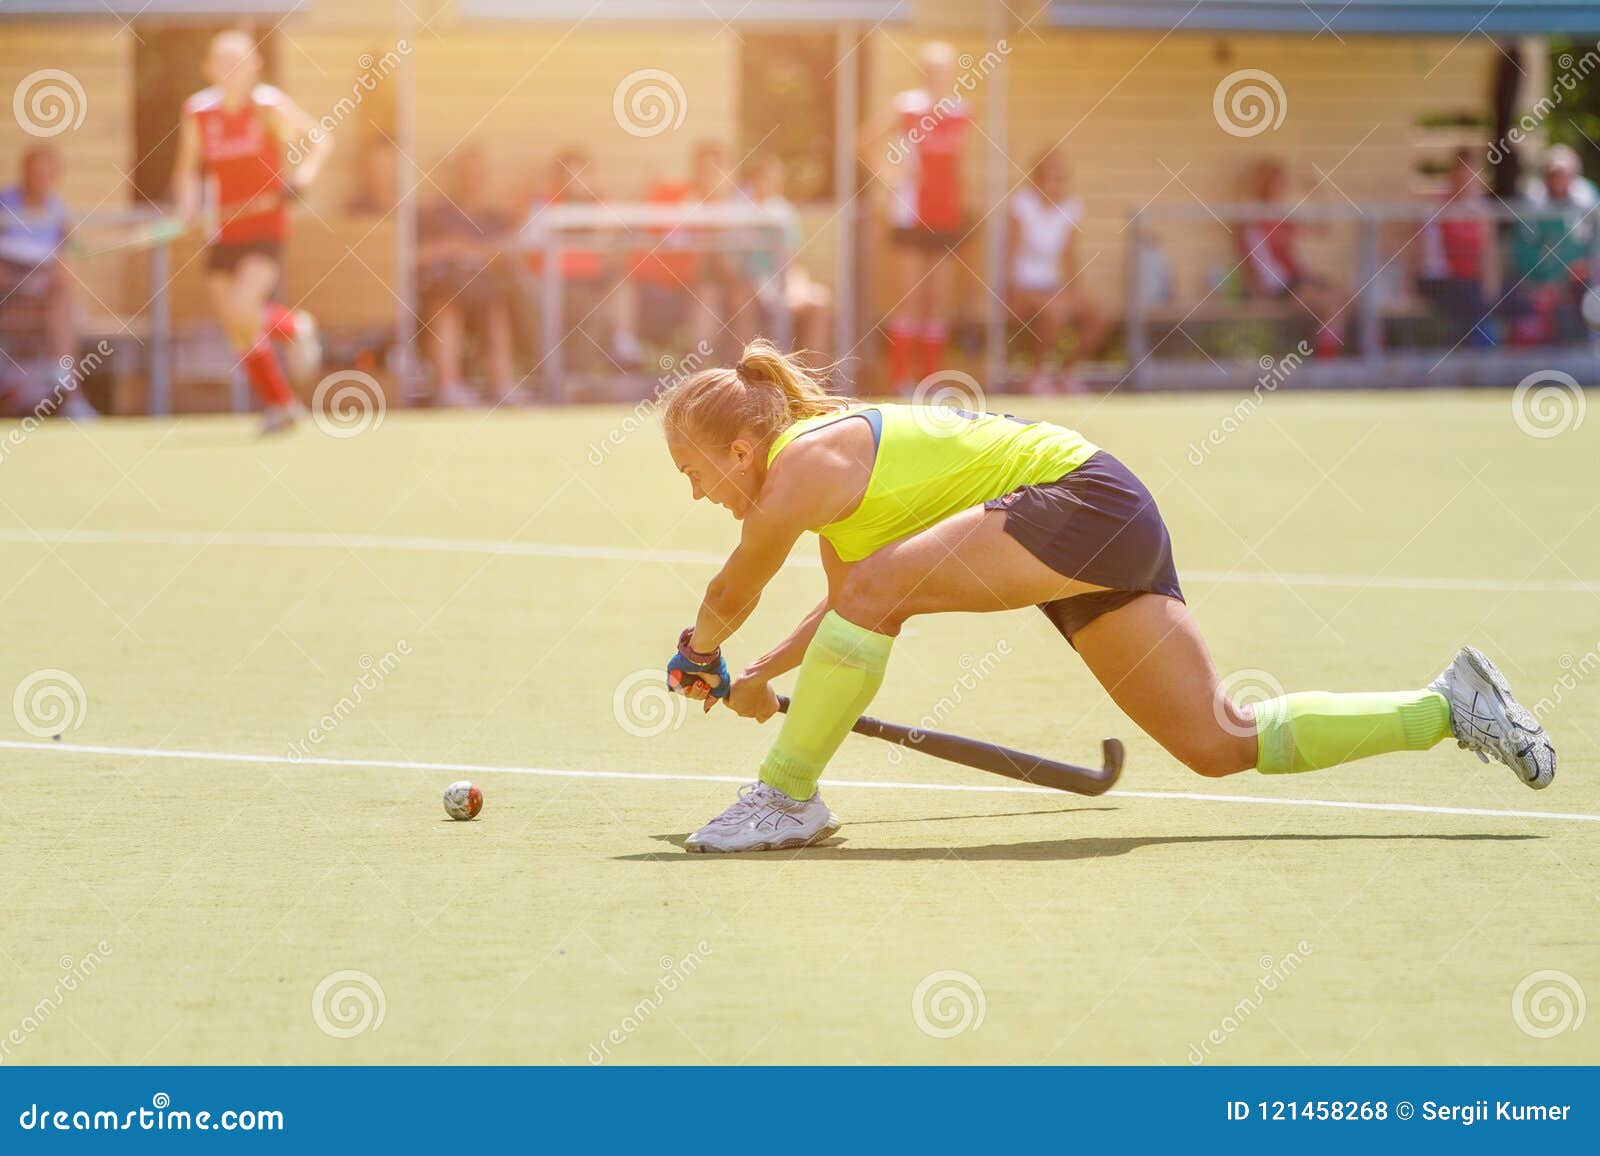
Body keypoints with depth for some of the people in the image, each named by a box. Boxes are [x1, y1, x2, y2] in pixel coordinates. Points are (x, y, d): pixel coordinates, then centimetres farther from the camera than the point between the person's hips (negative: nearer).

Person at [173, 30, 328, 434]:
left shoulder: (270, 105, -8)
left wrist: (304, 174, -13)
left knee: (244, 313, -22)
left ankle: (296, 328, 10)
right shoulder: (198, 111, 1)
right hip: (223, 231, 4)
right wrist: (188, 205, -6)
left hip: (266, 225, -4)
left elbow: (320, 137, 4)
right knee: (238, 333, 5)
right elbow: (188, 169, 12)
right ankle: (279, 404, 22)